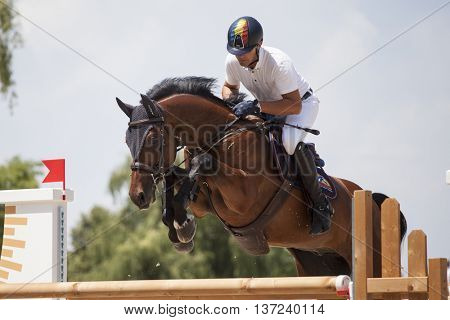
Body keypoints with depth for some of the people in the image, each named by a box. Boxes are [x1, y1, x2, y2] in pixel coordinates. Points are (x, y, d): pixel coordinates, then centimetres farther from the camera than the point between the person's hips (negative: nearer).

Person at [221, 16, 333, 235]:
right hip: (270, 106, 7)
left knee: (290, 141, -36)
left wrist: (257, 106, -48)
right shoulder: (232, 62, -19)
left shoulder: (278, 63, -38)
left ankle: (320, 203, -22)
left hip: (302, 102, -7)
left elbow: (294, 105, -39)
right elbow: (229, 86, 4)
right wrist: (229, 98, -22)